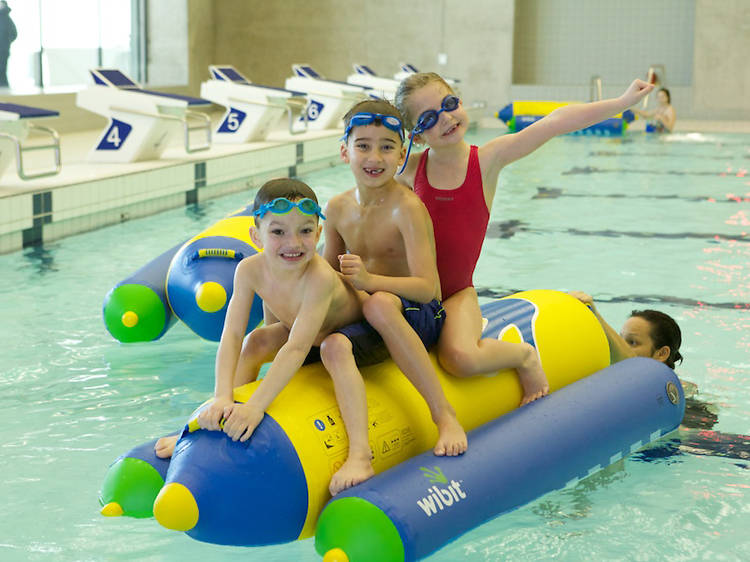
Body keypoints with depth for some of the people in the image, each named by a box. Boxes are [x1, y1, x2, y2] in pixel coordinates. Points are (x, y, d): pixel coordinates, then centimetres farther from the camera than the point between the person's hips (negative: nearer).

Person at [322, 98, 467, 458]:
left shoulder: (407, 208, -17)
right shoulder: (337, 208, 4)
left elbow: (426, 288, -26)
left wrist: (369, 281, -42)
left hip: (419, 318, -6)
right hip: (364, 327, 6)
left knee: (380, 304, -43)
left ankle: (444, 414, -37)